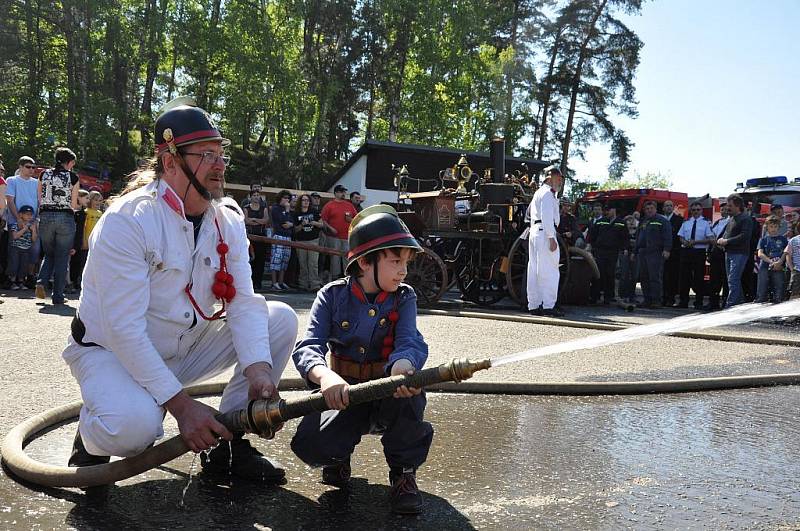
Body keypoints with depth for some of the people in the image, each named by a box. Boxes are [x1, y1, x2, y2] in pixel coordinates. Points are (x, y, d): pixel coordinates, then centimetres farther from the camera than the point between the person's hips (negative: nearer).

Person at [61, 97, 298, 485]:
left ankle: (228, 444, -2)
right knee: (135, 426, -38)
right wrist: (180, 404, -32)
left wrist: (258, 369, -29)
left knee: (281, 319, -9)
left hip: (185, 349, 7)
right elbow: (124, 329, -28)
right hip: (111, 350, -6)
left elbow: (243, 302, -11)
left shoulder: (228, 220, -3)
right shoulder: (128, 220, -23)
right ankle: (94, 432, 2)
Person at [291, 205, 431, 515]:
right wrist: (325, 376, -46)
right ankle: (340, 454, 13)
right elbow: (307, 348, -20)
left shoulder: (403, 298, -5)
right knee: (310, 446, -27)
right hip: (343, 392, 0)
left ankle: (404, 471, -9)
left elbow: (410, 342, -24)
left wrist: (402, 367, -51)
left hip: (386, 394, 1)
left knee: (408, 391, -35)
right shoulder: (333, 295, -7)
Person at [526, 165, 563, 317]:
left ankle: (534, 305, 10)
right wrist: (551, 238, -20)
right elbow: (547, 217, -17)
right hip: (544, 232, -10)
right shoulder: (547, 193, -8)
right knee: (549, 271, -10)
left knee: (534, 271, 8)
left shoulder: (539, 192, 23)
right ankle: (548, 306, -12)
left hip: (534, 231, 10)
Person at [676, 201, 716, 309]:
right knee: (684, 276, 5)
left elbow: (710, 239, -9)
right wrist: (684, 242, -7)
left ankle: (698, 303, 9)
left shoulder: (706, 223, -2)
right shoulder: (686, 223, 13)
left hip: (699, 252, -4)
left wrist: (695, 242, -16)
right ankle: (683, 302, 14)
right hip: (686, 251, 4)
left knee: (698, 277, 1)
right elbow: (681, 237, 16)